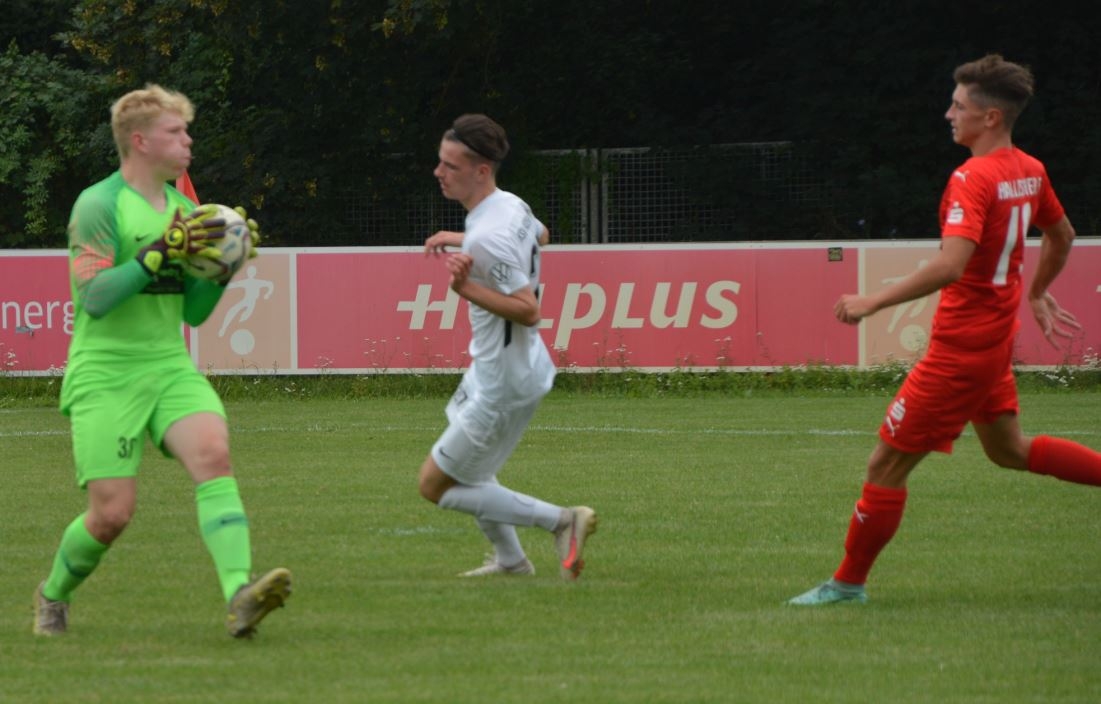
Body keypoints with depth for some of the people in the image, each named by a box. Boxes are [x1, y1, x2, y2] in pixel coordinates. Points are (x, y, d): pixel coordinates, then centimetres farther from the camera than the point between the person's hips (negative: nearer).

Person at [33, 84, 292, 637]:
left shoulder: (182, 210, 13)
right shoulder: (98, 206, -7)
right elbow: (94, 295, -18)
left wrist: (222, 264, 1)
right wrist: (160, 251, -24)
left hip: (169, 368, 5)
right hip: (104, 376, -5)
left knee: (213, 452, -24)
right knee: (112, 513, -9)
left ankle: (240, 596, -37)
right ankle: (53, 595, 22)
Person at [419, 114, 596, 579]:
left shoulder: (488, 239, -30)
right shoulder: (511, 205, -1)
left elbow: (529, 310, -29)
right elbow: (541, 236, 23)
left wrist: (468, 289, -37)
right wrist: (461, 239, 22)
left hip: (504, 380, -10)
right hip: (490, 367, 10)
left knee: (436, 485, -1)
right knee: (467, 468, 29)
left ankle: (560, 521, -4)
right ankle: (510, 559, 41)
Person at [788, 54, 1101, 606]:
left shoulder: (973, 178, -23)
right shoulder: (1029, 172, 5)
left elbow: (951, 265, -34)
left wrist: (872, 302, -29)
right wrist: (1037, 292, 37)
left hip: (959, 349, -9)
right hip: (997, 338, 9)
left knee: (887, 465, -1)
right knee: (1007, 450, 27)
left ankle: (848, 583, 7)